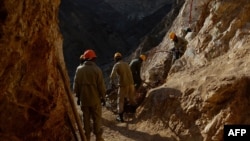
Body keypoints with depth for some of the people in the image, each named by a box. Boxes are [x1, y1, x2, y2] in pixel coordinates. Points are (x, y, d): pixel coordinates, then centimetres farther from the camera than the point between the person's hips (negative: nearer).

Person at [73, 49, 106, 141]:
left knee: (86, 118, 12)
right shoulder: (97, 70, -12)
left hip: (84, 98, 3)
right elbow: (101, 85, -9)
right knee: (97, 118, 7)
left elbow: (76, 84, 4)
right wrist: (103, 96, 4)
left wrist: (78, 95, 16)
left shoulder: (79, 69, -2)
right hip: (95, 98, -3)